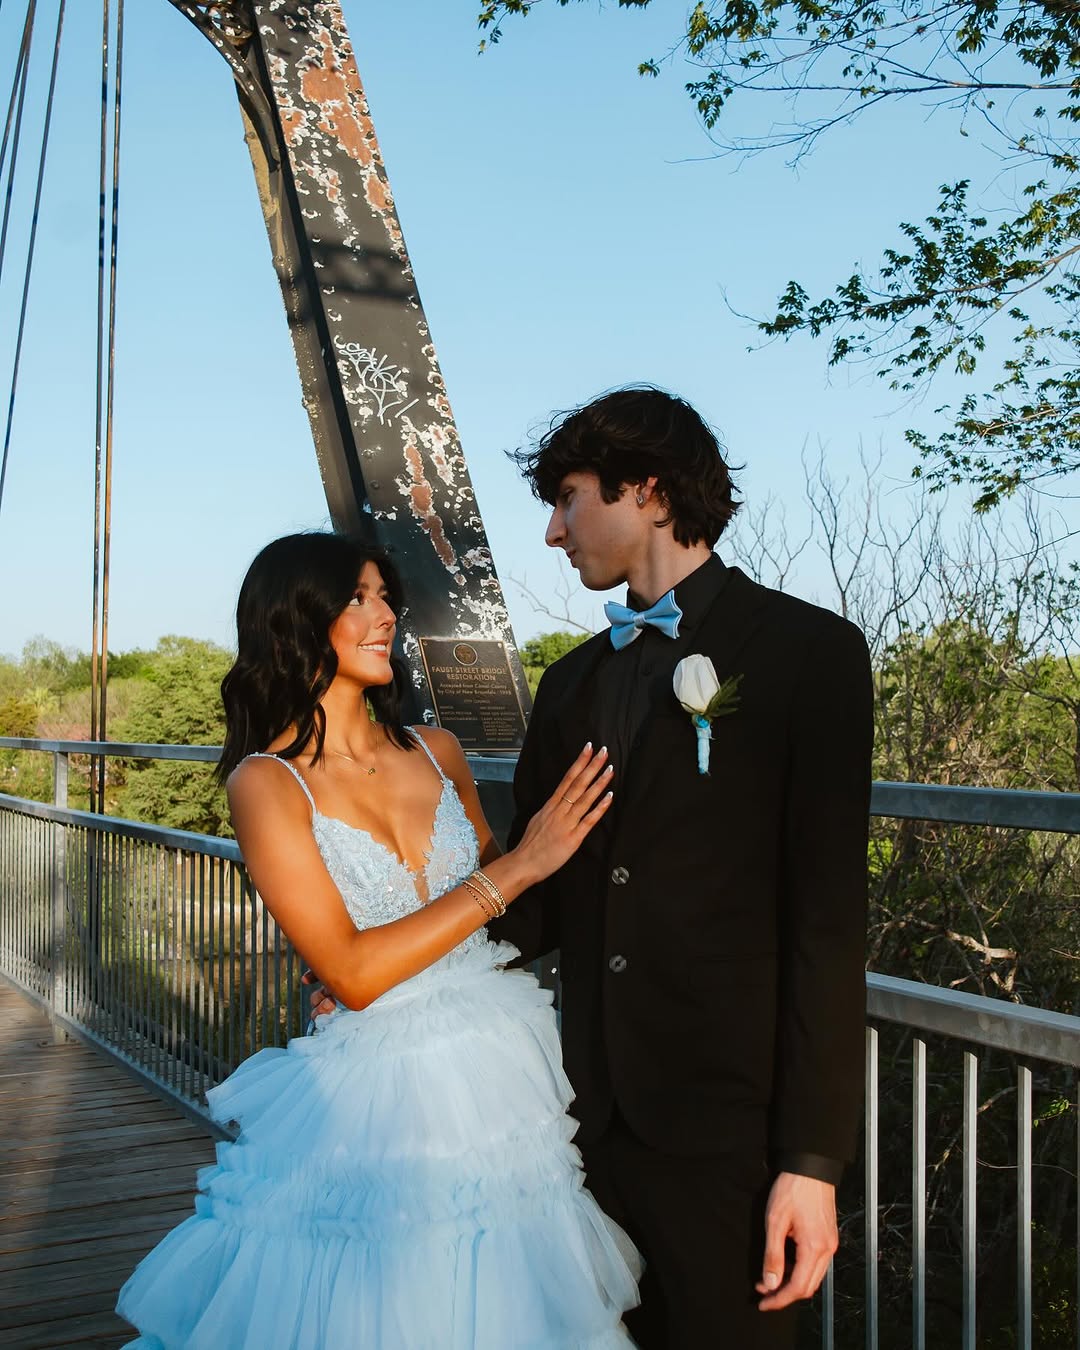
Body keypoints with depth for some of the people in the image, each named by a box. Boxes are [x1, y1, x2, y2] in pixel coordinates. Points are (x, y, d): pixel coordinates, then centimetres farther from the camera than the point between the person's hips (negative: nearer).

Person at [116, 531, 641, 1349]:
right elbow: (353, 973, -16)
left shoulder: (437, 753, 5)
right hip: (381, 1091, -4)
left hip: (501, 1072, 5)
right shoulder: (266, 781, -9)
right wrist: (517, 867, -17)